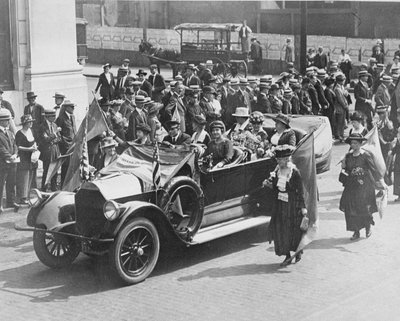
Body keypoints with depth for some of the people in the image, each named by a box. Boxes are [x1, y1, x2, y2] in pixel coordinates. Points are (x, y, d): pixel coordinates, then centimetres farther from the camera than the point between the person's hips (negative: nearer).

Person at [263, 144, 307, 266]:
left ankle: (298, 251, 30)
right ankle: (287, 256, 12)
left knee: (294, 229, 6)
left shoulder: (295, 172, -14)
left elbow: (300, 191, -11)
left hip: (292, 205, -5)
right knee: (280, 230, 3)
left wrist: (303, 207, -12)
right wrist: (268, 184, -9)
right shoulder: (277, 171, 2)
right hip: (279, 204, 5)